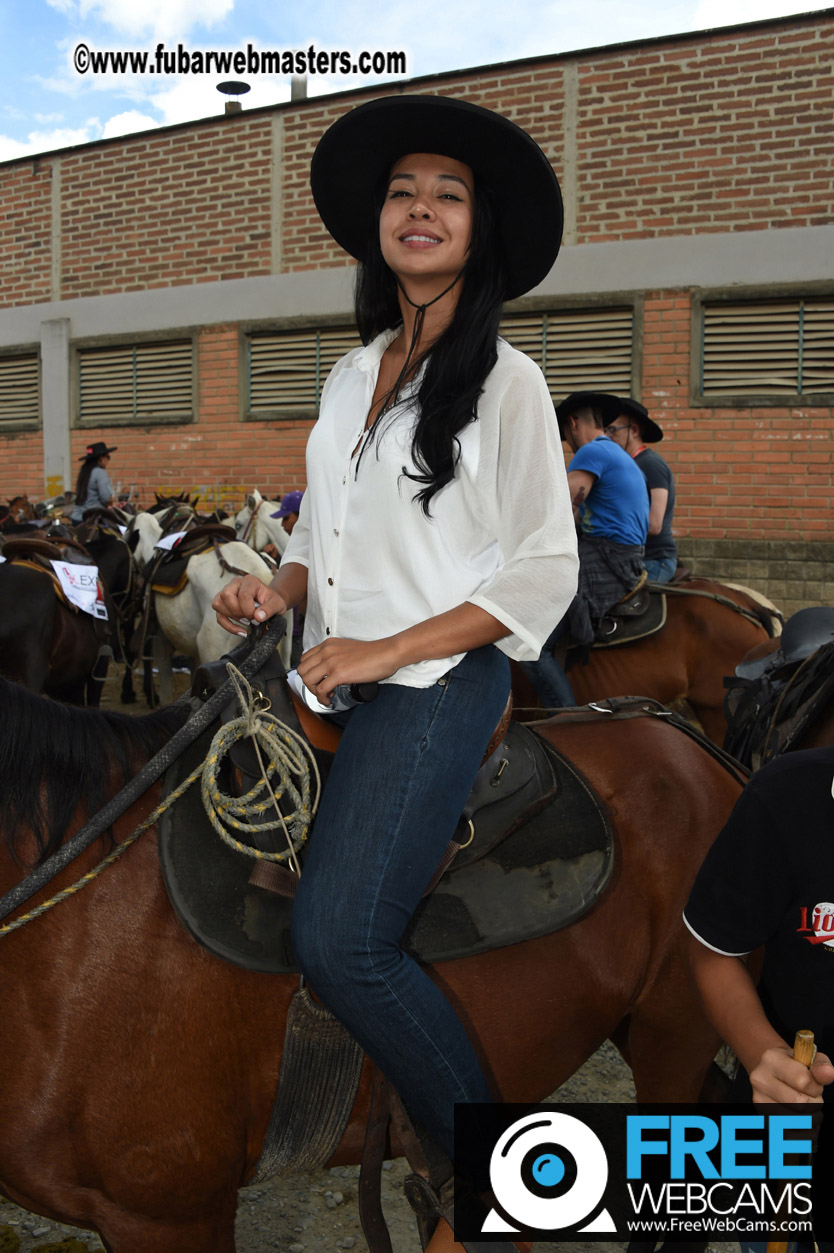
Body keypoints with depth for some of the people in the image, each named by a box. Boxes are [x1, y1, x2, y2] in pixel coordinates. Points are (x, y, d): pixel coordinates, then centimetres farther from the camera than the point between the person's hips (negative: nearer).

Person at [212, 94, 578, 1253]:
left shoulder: (506, 383, -4)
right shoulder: (349, 376, 15)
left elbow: (544, 572, -9)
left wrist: (390, 650, -14)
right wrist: (280, 589, 1)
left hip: (435, 683, -7)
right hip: (335, 680, 7)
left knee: (340, 940, -18)